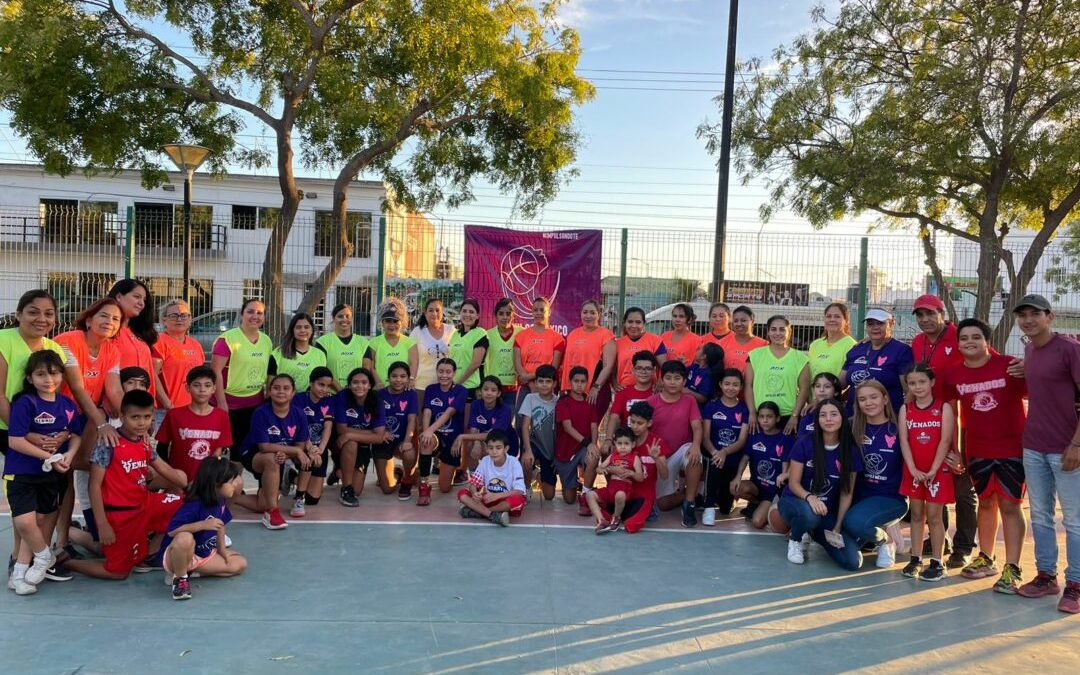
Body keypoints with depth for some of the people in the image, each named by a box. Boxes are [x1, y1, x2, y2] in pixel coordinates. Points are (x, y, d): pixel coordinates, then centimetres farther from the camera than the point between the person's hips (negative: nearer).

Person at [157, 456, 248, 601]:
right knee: (186, 538, -41)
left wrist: (222, 549, 4)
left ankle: (191, 571, 5)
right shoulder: (193, 505, -28)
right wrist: (203, 525, -38)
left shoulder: (221, 501, -5)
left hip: (204, 555, 8)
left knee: (240, 564, 2)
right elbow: (171, 531, -34)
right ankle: (180, 577, -13)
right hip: (174, 556, -8)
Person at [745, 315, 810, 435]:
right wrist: (752, 413, -3)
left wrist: (795, 416, -6)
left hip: (789, 417, 0)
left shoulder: (799, 358, 3)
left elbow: (804, 389, 1)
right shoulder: (755, 355, 5)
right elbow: (749, 386, 3)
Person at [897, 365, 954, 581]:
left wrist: (933, 470, -17)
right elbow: (904, 441, -3)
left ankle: (937, 563, 9)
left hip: (937, 471, -3)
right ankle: (915, 559, 17)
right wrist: (913, 469, -13)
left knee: (934, 516, 1)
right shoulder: (905, 409, 3)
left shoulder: (944, 407, -5)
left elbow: (945, 441, -11)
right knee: (916, 514, 10)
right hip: (914, 471, 3)